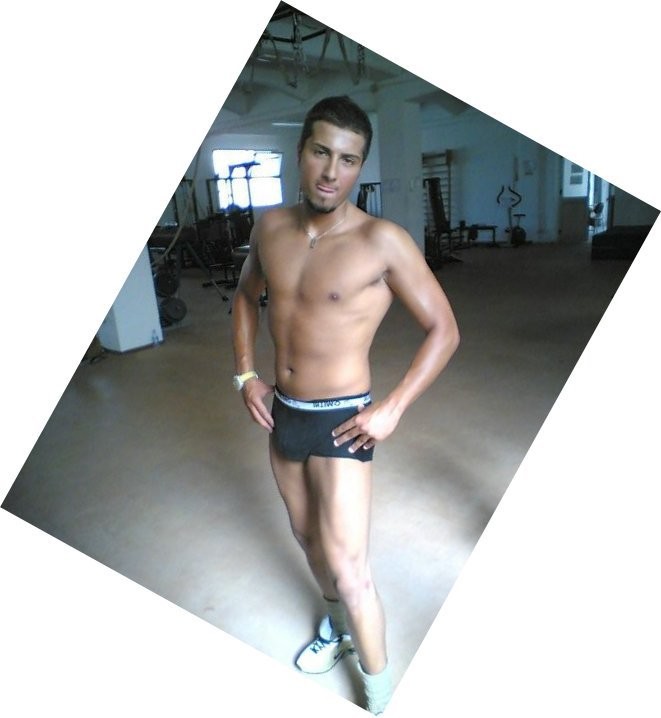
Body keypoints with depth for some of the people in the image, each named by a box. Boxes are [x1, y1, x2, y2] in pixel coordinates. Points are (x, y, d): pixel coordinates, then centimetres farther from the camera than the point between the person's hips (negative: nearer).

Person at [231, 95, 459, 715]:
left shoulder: (382, 241, -17)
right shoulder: (270, 226, 0)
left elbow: (443, 330, -12)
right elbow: (246, 295, 17)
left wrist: (393, 408, -17)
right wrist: (245, 373, 6)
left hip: (340, 421, -6)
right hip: (282, 415, 7)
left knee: (348, 568, -1)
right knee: (306, 534, 24)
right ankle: (337, 625, 53)